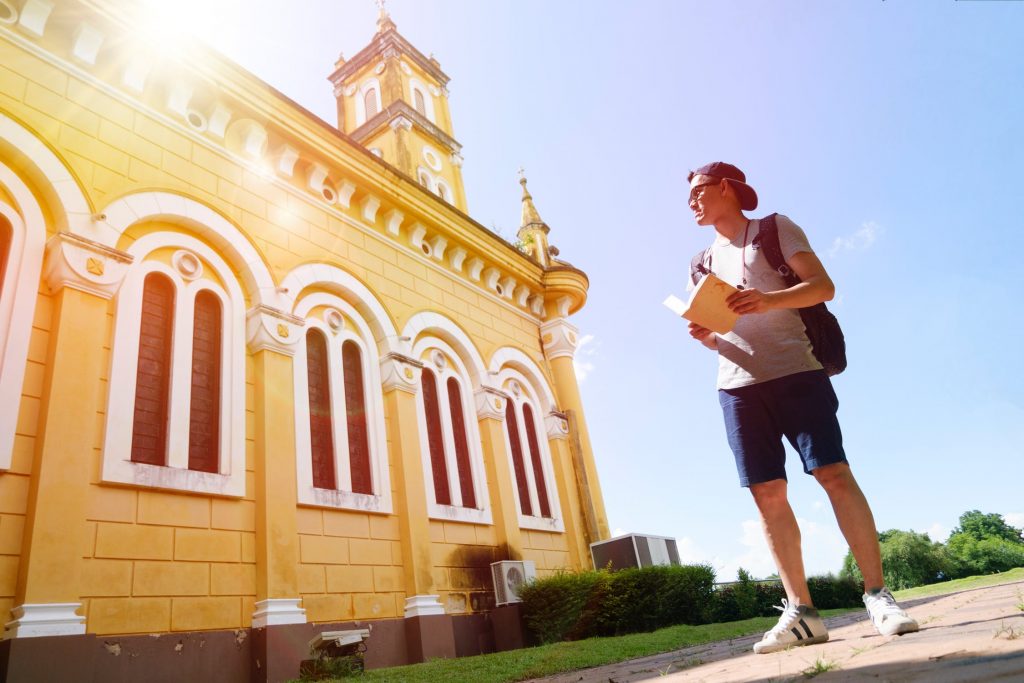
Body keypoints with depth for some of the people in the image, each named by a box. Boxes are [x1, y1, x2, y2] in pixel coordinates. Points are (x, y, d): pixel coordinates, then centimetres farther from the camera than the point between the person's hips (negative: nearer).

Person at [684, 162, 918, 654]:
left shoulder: (775, 229, 7)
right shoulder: (705, 262, 21)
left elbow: (823, 286, -3)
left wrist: (769, 300, -21)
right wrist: (704, 335, -2)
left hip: (794, 372, -4)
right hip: (738, 385, 4)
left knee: (835, 474, -10)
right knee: (767, 495, -2)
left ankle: (877, 594, 0)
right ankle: (801, 612, 2)